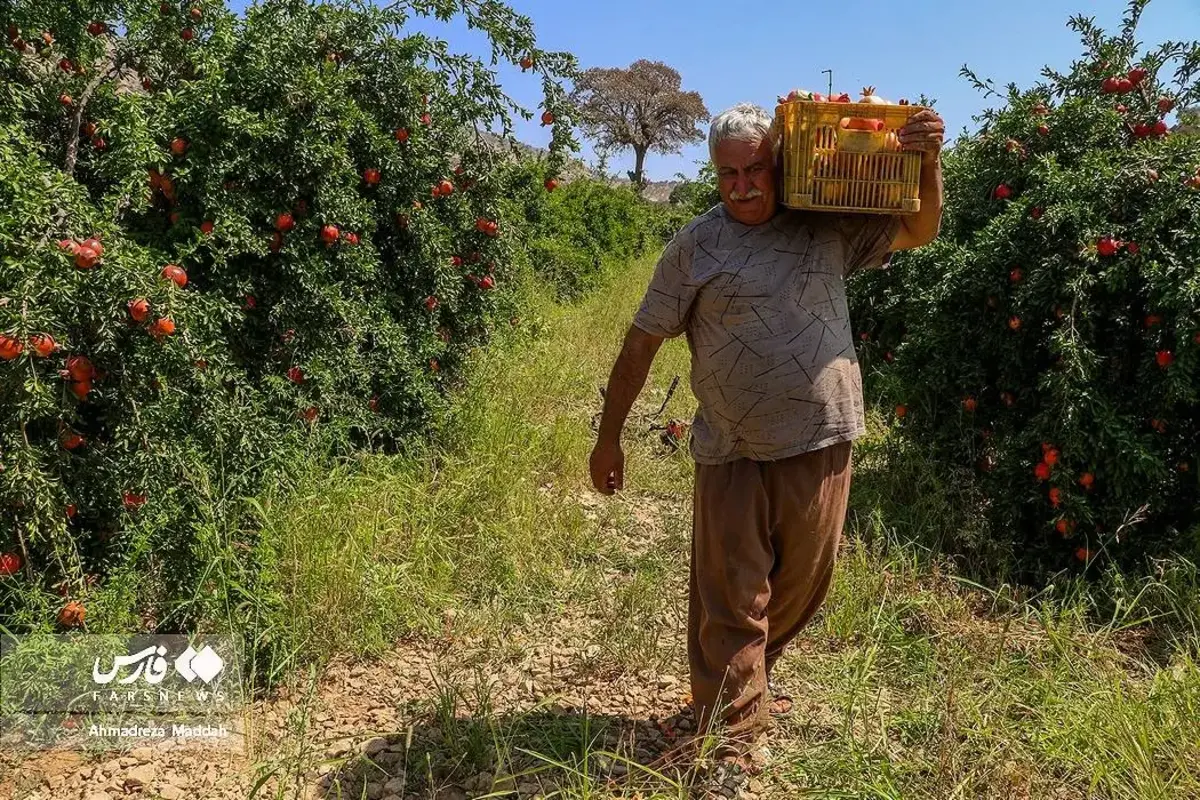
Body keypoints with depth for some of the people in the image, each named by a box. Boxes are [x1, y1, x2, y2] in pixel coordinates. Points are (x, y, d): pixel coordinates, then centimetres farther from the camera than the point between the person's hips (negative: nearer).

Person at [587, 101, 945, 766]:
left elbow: (920, 231, 15)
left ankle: (745, 679, 43)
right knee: (730, 600, 4)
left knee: (801, 586, 17)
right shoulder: (696, 245, -2)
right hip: (731, 454, -3)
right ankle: (733, 743, 18)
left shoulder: (829, 227, 5)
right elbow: (643, 341, 0)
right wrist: (609, 435, 1)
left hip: (819, 445, 3)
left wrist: (929, 160, -4)